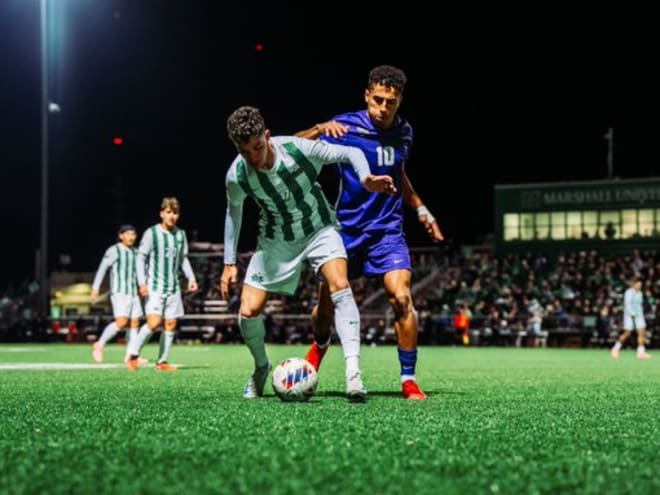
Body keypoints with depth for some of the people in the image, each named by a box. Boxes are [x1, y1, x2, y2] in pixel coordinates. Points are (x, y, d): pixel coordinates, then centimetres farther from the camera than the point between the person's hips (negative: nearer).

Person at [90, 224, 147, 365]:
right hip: (119, 292, -7)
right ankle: (100, 345, -2)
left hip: (133, 293, 7)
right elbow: (102, 269, -9)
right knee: (122, 322, -17)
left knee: (134, 323, 1)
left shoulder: (135, 252, 16)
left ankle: (130, 355, 3)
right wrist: (95, 288, -14)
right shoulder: (114, 250, -6)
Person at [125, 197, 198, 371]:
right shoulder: (151, 233, -6)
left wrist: (191, 278, 6)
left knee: (171, 324, 2)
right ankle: (133, 355, 0)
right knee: (154, 322, -17)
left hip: (173, 287, 5)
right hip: (154, 286, -5)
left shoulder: (181, 234, 8)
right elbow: (141, 258, -4)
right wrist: (142, 282, -13)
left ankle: (162, 361, 10)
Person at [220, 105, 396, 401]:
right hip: (276, 240, 2)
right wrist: (229, 263, 7)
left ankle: (353, 372, -33)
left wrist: (365, 178, -34)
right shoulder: (236, 176, -18)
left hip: (319, 229, -2)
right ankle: (261, 368, 24)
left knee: (340, 286, -29)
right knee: (248, 312, -7)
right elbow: (234, 210, 4)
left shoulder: (299, 148, -26)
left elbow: (351, 153, -13)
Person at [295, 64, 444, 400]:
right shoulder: (346, 127, -11)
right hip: (347, 229, -2)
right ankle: (320, 344, 43)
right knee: (326, 304, 6)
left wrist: (420, 209, 15)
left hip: (387, 230, 2)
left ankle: (408, 380, -8)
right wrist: (320, 129, -34)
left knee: (401, 298, -19)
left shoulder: (404, 133, 4)